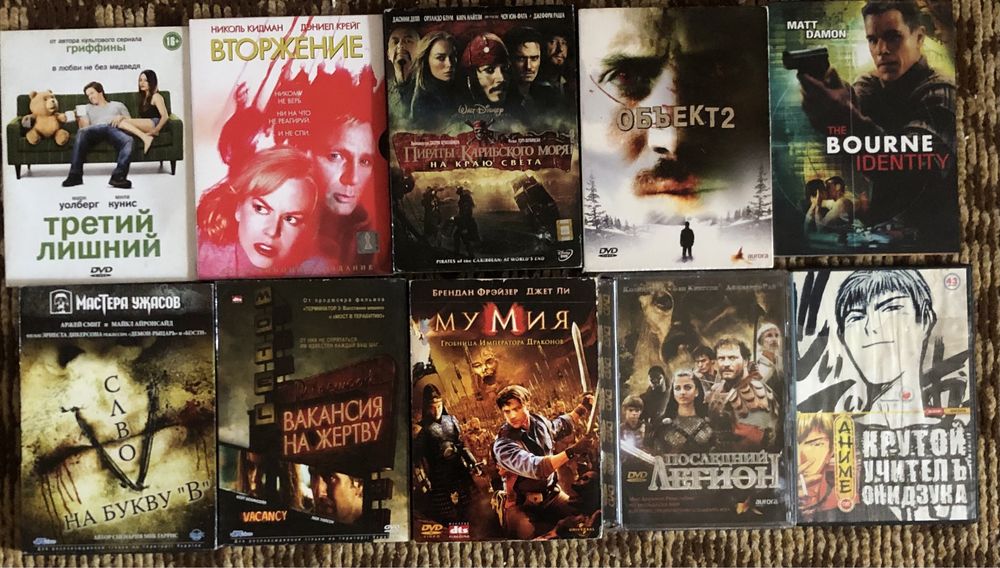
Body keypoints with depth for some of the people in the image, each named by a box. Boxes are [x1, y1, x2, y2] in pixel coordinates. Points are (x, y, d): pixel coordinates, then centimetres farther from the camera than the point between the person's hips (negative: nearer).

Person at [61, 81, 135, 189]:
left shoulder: (118, 105, 34)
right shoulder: (88, 108, 36)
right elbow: (85, 128, 20)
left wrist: (122, 117, 2)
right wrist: (80, 119, -1)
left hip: (115, 130, -1)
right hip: (97, 129, 1)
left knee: (128, 141, -38)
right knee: (81, 133, -36)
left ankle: (118, 176, -51)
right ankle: (75, 175, -40)